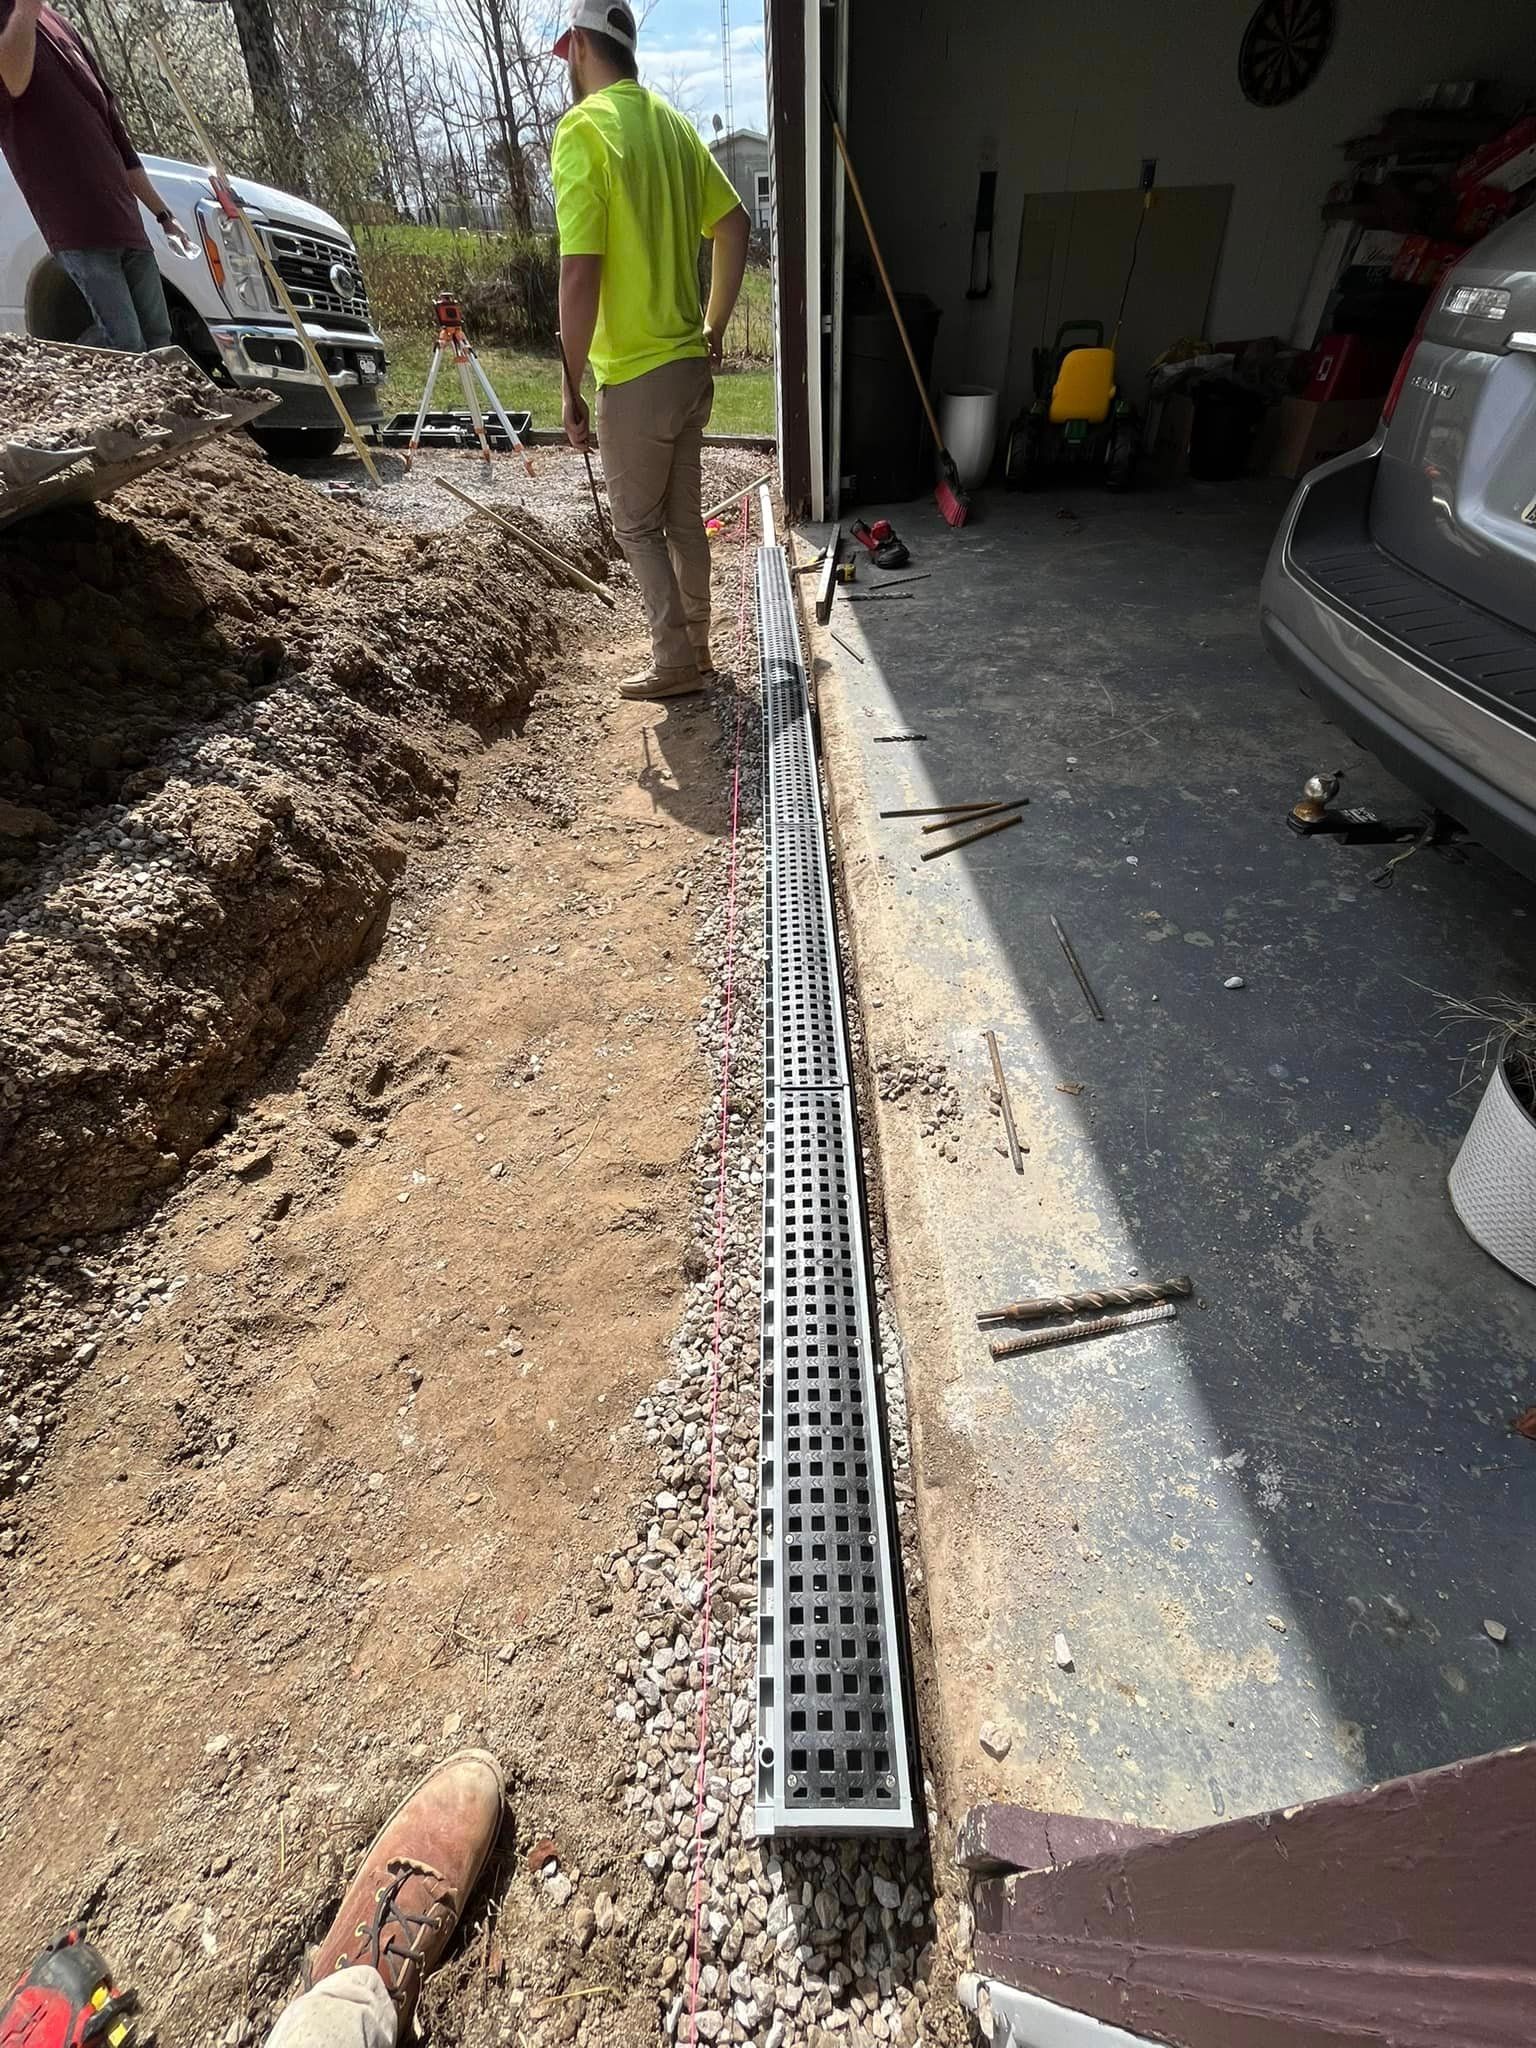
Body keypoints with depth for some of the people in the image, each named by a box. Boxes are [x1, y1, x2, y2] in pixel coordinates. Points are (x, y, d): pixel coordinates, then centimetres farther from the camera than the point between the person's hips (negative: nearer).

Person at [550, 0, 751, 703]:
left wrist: (571, 389, -13)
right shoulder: (671, 121, 12)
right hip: (692, 363, 8)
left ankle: (675, 662, 3)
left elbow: (579, 276, -18)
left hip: (635, 376, -7)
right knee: (684, 518, 13)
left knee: (638, 527, 2)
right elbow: (735, 223, 14)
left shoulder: (584, 128, -10)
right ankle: (696, 648, 21)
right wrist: (714, 327, 17)